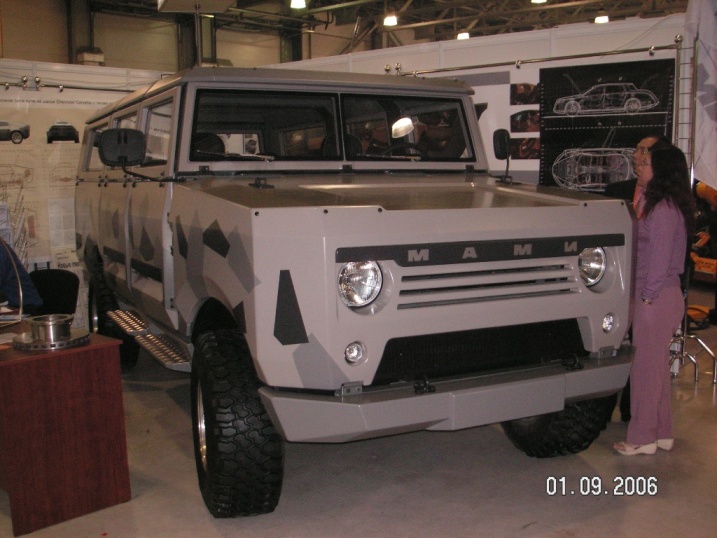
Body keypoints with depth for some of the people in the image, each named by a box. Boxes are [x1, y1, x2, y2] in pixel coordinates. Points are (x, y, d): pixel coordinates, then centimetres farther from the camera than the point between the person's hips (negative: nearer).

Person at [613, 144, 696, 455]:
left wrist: (648, 297, -17)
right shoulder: (661, 204, 13)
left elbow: (660, 257, -20)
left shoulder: (663, 209, -17)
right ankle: (662, 433, 28)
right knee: (657, 367, 17)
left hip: (656, 298, -10)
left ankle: (642, 438, 10)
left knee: (647, 368, -1)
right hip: (662, 294, 10)